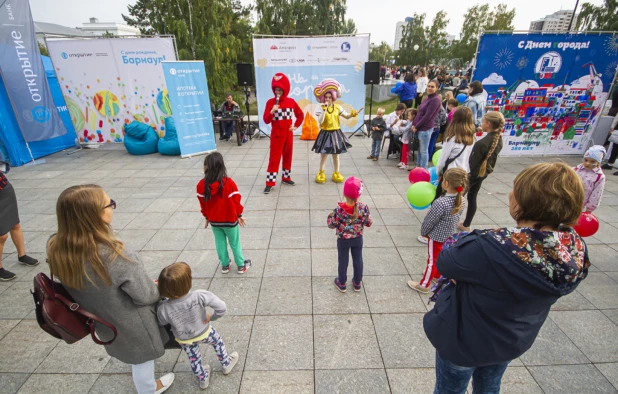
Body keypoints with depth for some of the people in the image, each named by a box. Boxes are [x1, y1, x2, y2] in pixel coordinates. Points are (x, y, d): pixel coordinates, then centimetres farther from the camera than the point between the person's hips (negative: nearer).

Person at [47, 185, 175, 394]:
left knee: (133, 355, 35)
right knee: (141, 359, 25)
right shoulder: (115, 259, -40)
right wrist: (159, 288, -4)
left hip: (102, 322, 7)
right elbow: (145, 296, -26)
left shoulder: (57, 249, -20)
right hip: (129, 325, -6)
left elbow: (74, 288, -3)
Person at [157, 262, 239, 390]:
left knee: (194, 359, 31)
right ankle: (226, 365, 54)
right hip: (204, 333, -1)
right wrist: (212, 317, -15)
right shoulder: (200, 296, -41)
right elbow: (222, 307, -36)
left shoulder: (164, 309, -36)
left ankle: (203, 379, 57)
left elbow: (161, 323, -12)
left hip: (184, 340, 1)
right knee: (218, 342, 32)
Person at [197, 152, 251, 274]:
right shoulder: (228, 183, -22)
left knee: (220, 243, 19)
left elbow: (203, 203, -1)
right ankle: (241, 265, 26)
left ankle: (224, 265, 32)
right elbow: (236, 201, -13)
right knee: (235, 243, 13)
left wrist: (207, 217, 14)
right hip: (230, 220, -3)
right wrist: (239, 215, 2)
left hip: (214, 221, 3)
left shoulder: (201, 185, -13)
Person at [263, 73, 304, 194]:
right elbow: (266, 120, -11)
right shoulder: (270, 102, -8)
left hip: (288, 134, 3)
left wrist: (295, 126, 3)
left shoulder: (291, 101, 0)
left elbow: (300, 115, 13)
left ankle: (286, 177, 30)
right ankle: (270, 183, 3)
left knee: (288, 156, 13)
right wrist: (272, 111, -27)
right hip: (276, 135, -3)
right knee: (274, 158, -2)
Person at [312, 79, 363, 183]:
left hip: (336, 133, 2)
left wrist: (353, 114, -11)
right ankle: (321, 173, 20)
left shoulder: (338, 107, 2)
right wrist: (324, 110, -24)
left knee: (336, 155, 10)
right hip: (325, 134, -2)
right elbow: (320, 121, -21)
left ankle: (336, 173, 23)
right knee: (323, 155, 5)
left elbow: (347, 116, 9)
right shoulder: (321, 108, -7)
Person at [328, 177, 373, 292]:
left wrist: (330, 216, -1)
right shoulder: (363, 207, -20)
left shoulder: (339, 209, -26)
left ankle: (341, 283, 35)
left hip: (343, 240, -2)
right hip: (358, 239, 2)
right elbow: (369, 223, -9)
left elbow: (331, 225, -17)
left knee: (343, 261, 16)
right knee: (358, 260, 20)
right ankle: (357, 283, 37)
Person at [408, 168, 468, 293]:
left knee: (432, 260, 9)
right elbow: (457, 217, 3)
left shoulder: (441, 203, -34)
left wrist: (423, 232, -4)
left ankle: (424, 285, 26)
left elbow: (430, 220, -22)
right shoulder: (460, 199, -11)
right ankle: (437, 274, 51)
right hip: (450, 235, 7)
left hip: (437, 236, -7)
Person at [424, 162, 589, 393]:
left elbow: (445, 264, -24)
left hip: (465, 340, -5)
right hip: (514, 340, 6)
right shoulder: (576, 249, -18)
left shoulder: (493, 249, -41)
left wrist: (469, 240, -6)